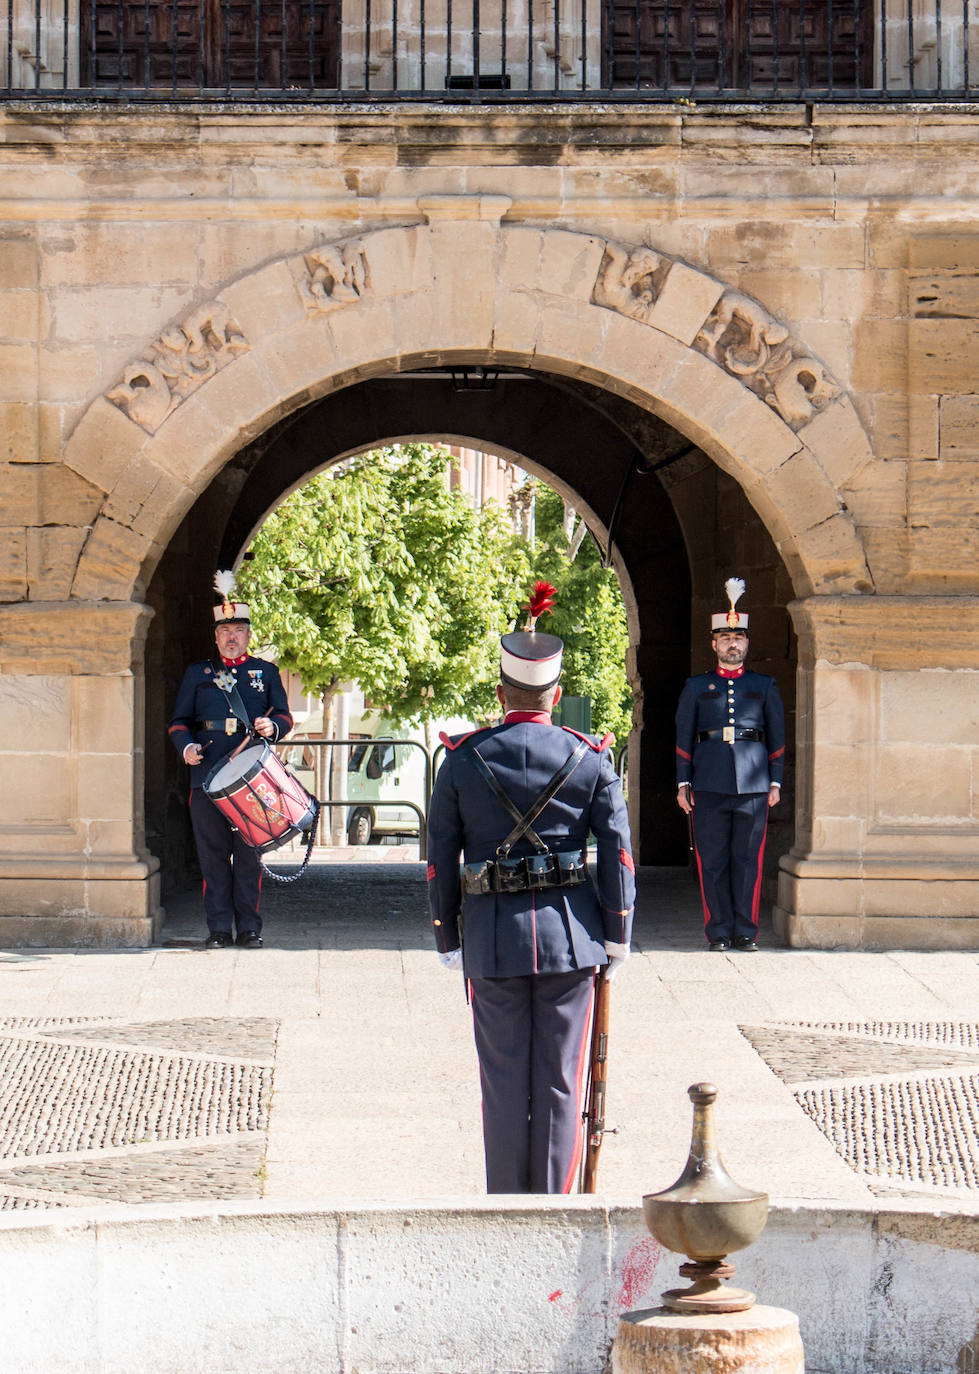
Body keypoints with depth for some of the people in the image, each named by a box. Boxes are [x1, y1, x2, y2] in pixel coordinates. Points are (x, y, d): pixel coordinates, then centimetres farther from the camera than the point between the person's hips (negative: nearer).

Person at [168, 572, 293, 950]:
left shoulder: (266, 673, 14)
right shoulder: (197, 674, 14)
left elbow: (284, 716, 12)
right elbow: (179, 721, 13)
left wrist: (273, 727, -11)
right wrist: (187, 747, -7)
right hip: (208, 777, 0)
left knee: (249, 854, -1)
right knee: (213, 854, -1)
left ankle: (249, 928, 5)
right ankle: (219, 929, 4)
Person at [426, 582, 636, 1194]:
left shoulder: (463, 760, 0)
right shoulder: (589, 759, -1)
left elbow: (441, 858, 3)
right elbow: (618, 851, -2)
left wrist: (447, 938, 12)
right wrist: (617, 937, 7)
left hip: (494, 935, 0)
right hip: (570, 932, 0)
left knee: (504, 1082, 7)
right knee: (561, 1082, 5)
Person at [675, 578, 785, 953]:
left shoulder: (765, 687, 13)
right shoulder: (696, 687, 12)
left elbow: (777, 738, 13)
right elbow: (683, 738, 11)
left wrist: (775, 782, 5)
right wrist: (683, 783, 3)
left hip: (753, 785, 0)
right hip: (709, 786, 0)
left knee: (748, 859, 0)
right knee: (712, 861, 0)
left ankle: (745, 931, 6)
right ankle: (718, 932, 5)